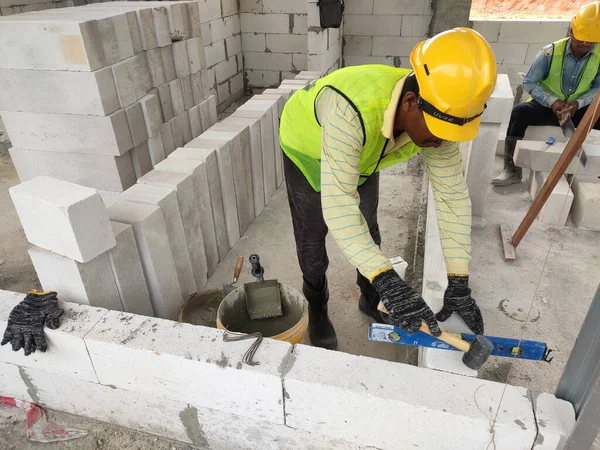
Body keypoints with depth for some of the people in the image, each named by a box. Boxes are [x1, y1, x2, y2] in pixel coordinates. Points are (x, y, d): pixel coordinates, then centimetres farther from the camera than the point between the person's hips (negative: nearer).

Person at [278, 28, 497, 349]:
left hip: (363, 155, 5)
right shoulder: (351, 112, -48)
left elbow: (453, 196, -24)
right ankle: (317, 310, 33)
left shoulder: (437, 115, -29)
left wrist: (459, 282, -27)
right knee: (312, 236, 7)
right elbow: (337, 204, -50)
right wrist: (387, 280, -55)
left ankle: (371, 299, 42)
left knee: (367, 229, 17)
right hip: (307, 146, -4)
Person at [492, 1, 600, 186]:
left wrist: (578, 103, -25)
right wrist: (552, 102, -24)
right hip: (546, 106, -2)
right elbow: (528, 83, -12)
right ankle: (512, 170, -27)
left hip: (578, 108, 2)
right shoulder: (550, 52, -15)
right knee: (520, 112, -33)